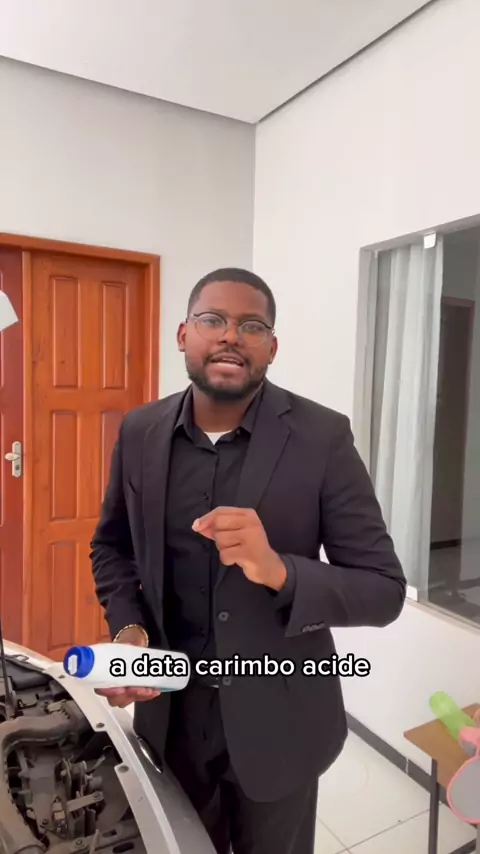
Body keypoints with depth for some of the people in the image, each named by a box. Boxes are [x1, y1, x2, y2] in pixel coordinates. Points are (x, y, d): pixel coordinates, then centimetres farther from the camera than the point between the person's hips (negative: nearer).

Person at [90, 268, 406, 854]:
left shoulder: (322, 438, -17)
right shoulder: (139, 433, -6)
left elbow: (384, 590, -15)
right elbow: (112, 546, 8)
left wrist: (279, 571, -33)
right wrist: (127, 630, -10)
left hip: (278, 720, -2)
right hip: (169, 713, 3)